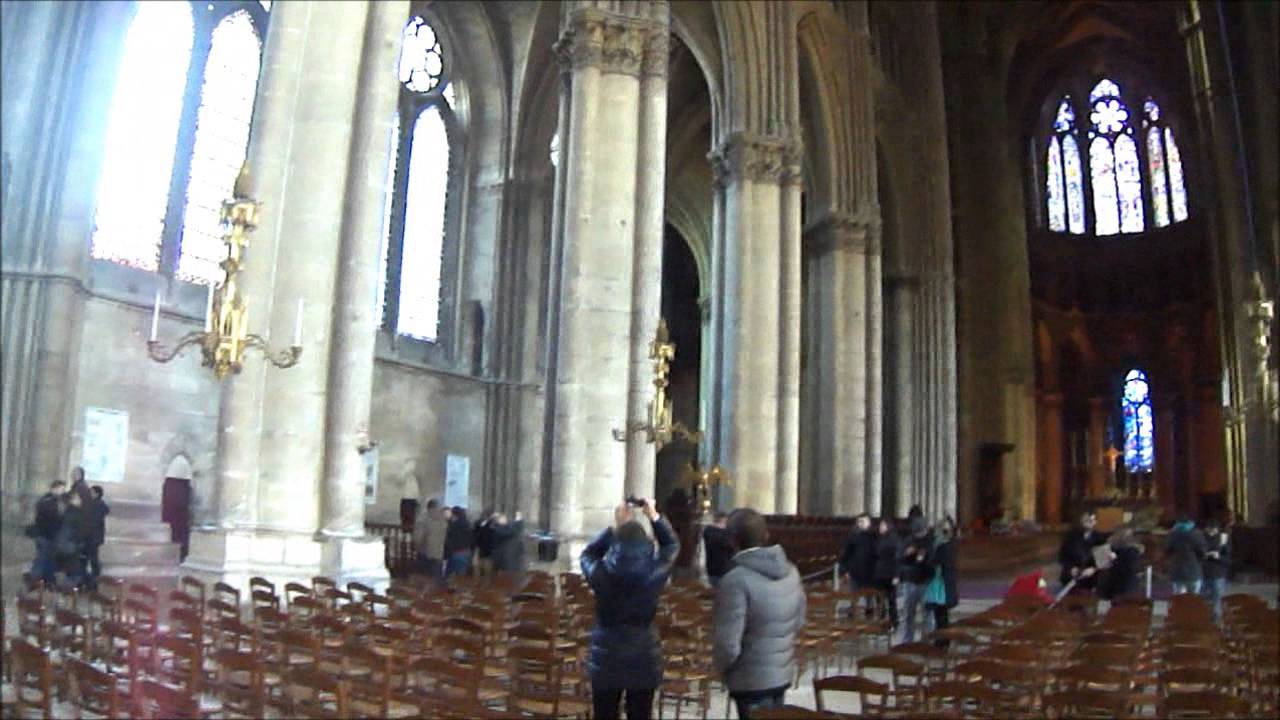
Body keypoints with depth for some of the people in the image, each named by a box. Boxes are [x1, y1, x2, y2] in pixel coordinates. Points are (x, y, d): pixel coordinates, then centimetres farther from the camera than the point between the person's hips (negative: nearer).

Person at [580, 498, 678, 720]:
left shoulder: (601, 574, -15)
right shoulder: (655, 573, -13)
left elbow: (587, 554, 9)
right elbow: (672, 545, 8)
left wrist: (615, 527, 9)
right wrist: (655, 517, 13)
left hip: (606, 662, 0)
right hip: (644, 662, 0)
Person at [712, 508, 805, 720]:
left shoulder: (736, 580, -25)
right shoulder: (790, 571, -1)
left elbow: (728, 644, -23)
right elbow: (799, 621, 12)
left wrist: (721, 667, -3)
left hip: (751, 680, -7)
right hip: (783, 673, 7)